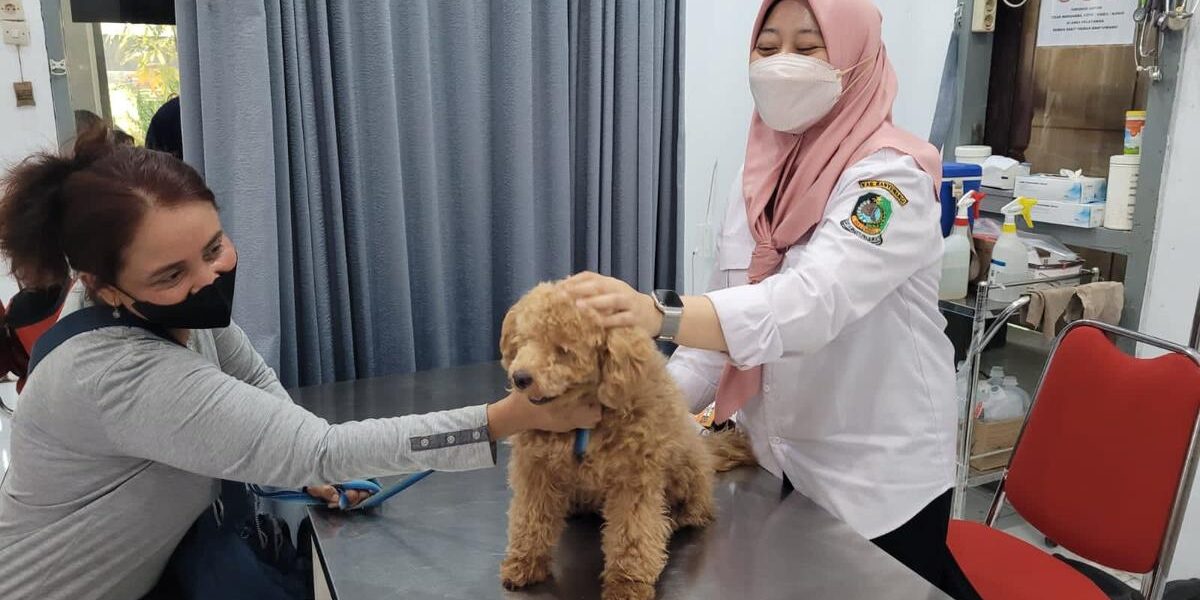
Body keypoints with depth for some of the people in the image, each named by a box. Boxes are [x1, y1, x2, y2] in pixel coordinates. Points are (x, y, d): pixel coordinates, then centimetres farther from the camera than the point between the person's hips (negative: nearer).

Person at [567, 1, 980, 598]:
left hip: (878, 471, -6)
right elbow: (727, 311, 0)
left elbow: (815, 302, -37)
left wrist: (659, 313, -51)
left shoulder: (891, 174, -20)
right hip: (780, 457, 6)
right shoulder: (758, 180, 1)